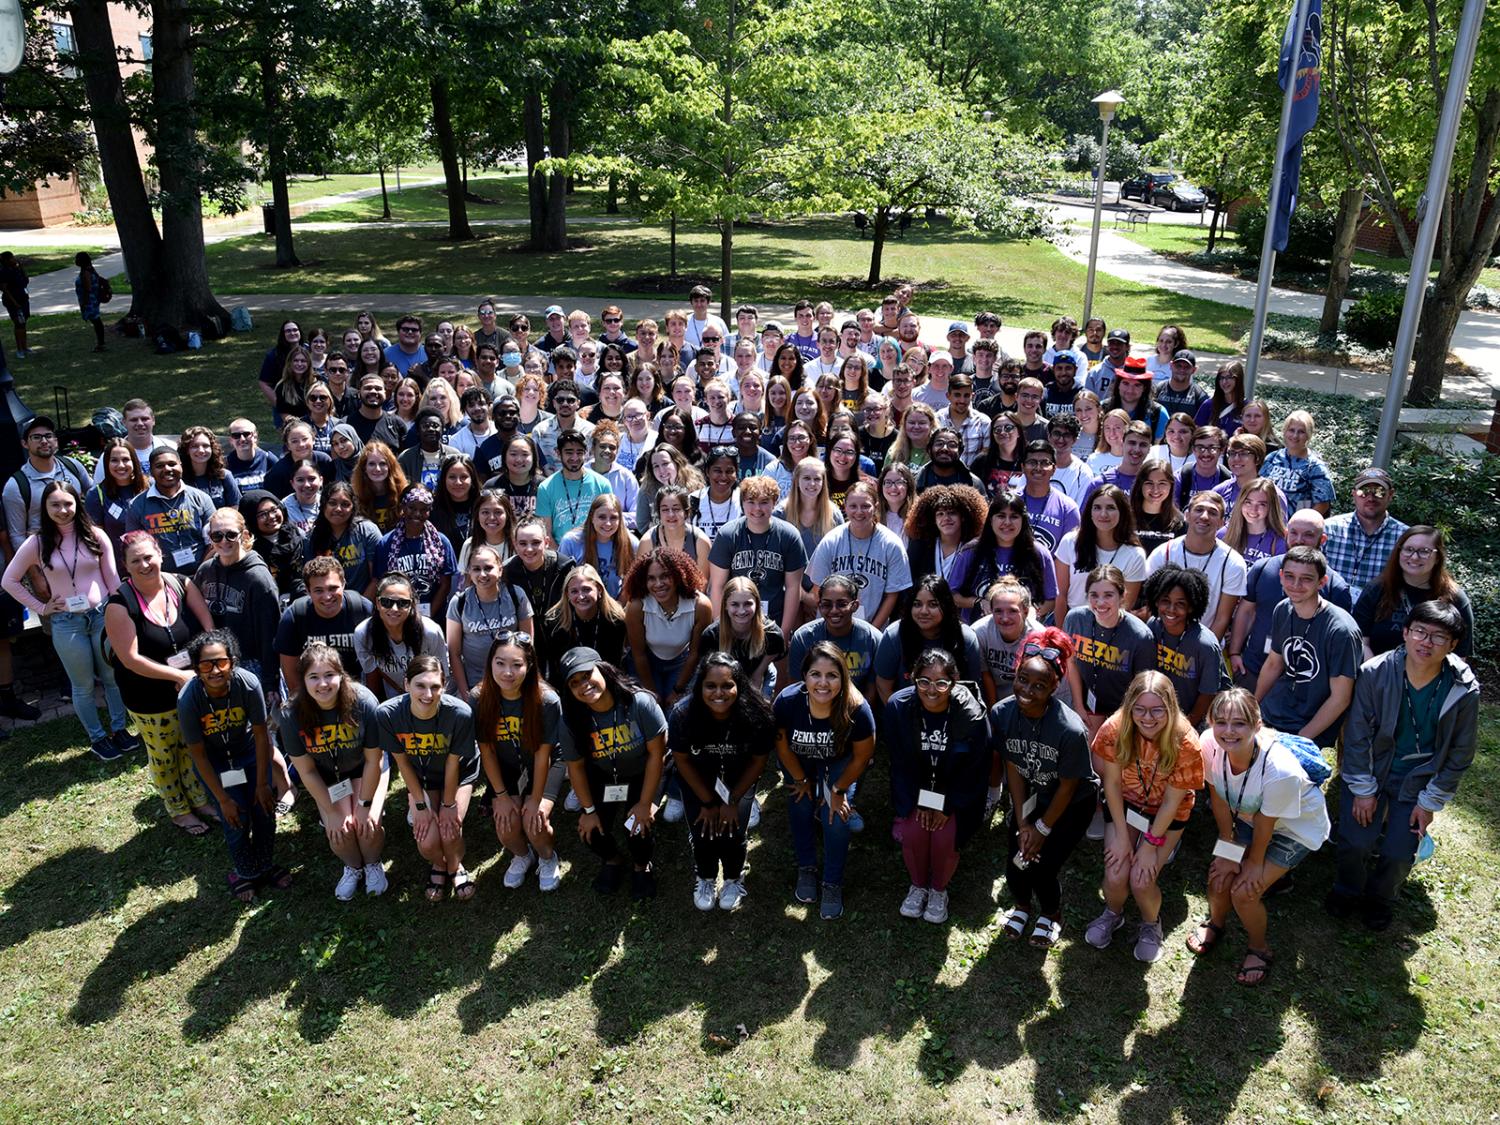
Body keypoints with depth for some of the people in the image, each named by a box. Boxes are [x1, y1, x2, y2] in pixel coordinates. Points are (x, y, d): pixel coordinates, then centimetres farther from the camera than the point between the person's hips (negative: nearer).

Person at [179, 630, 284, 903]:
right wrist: (223, 799, -15)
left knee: (264, 808, -4)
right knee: (237, 819, -7)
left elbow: (260, 734, -16)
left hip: (248, 750, 1)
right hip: (213, 760, -1)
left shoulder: (248, 684, -30)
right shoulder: (188, 699, -31)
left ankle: (265, 865, 24)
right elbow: (198, 754, -19)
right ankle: (245, 871, 22)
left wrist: (262, 783, -10)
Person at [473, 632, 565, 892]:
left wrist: (536, 799, -12)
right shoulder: (479, 699, -21)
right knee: (506, 826, -16)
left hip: (544, 766, -2)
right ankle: (522, 856, 22)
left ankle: (547, 858, 17)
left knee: (534, 821, -20)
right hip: (504, 768, 2)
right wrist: (501, 795, -9)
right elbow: (487, 751, -10)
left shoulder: (547, 700, -28)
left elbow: (543, 754, -18)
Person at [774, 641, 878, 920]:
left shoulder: (857, 709, -38)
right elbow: (782, 747, -14)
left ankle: (833, 883, 8)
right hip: (800, 760, 1)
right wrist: (801, 780, -2)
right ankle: (806, 868, 19)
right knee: (800, 804, -8)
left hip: (839, 762, -1)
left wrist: (838, 790, -8)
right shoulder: (787, 702, -36)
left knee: (836, 815, -12)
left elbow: (862, 757, -17)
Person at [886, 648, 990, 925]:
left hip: (957, 791, -1)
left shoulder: (972, 714, -24)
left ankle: (939, 890, 13)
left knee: (946, 837, -18)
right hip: (915, 788, 2)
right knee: (912, 832, -17)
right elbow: (900, 762, -8)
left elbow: (974, 771, -12)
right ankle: (918, 885, 13)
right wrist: (920, 801, -12)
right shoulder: (898, 706, -19)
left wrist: (947, 806, -12)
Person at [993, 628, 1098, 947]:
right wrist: (1022, 824, -9)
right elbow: (1013, 769, -11)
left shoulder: (1070, 729, -34)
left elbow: (1067, 786, -19)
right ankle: (1022, 906, 36)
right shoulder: (1001, 713, -23)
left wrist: (1043, 828, -10)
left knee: (1042, 866, -7)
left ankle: (1052, 915, 29)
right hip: (1030, 797, 3)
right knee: (1015, 863, -2)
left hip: (1074, 803, -3)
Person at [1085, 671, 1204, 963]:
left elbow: (1172, 802, -18)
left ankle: (1151, 924, 21)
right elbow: (1112, 782, -13)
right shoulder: (1114, 729, -25)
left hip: (1167, 814, -1)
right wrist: (1121, 835, -10)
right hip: (1124, 805, 1)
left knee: (1141, 881, -15)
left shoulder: (1185, 743, -29)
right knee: (1115, 876, -12)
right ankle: (1113, 914, 24)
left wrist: (1151, 845, -14)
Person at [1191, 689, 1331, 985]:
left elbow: (1265, 825, -23)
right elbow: (1220, 800, -12)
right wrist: (1228, 852, -6)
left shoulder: (1280, 769, -41)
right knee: (1219, 878, -3)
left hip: (1297, 827, -4)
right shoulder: (1210, 744, -29)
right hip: (1247, 816, 4)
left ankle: (1259, 948, 21)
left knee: (1243, 892, -11)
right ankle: (1215, 923, 33)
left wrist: (1254, 865, -7)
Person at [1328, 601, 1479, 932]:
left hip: (1418, 780, 1)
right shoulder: (1375, 673, -20)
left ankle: (1380, 899, 30)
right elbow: (1357, 735, -11)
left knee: (1399, 854, -4)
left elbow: (1460, 754, -4)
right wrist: (1363, 790, -9)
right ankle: (1348, 891, 23)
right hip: (1369, 770, -1)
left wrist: (1431, 802, -3)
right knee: (1355, 842, -10)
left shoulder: (1464, 690, -17)